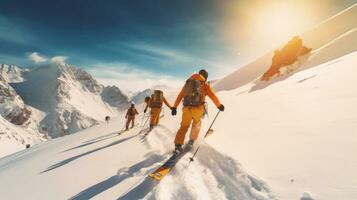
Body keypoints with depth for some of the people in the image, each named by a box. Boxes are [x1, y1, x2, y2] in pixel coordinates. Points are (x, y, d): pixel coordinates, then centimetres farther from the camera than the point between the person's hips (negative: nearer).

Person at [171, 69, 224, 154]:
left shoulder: (188, 82, 17)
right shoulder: (205, 85, 6)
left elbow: (180, 95, 14)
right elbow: (213, 96, 2)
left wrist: (174, 107, 16)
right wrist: (219, 105, 14)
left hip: (186, 108, 3)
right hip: (198, 109, -2)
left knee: (184, 126, 13)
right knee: (196, 124, 26)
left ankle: (178, 144, 1)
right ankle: (192, 139, 31)